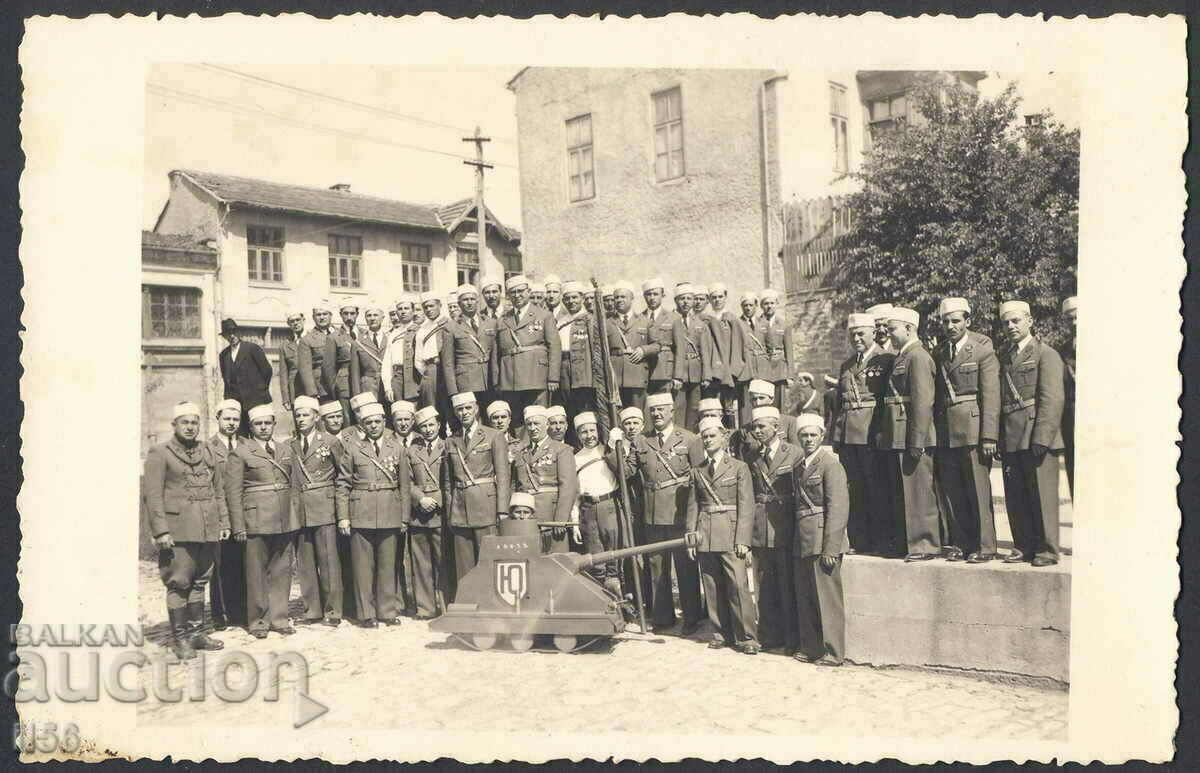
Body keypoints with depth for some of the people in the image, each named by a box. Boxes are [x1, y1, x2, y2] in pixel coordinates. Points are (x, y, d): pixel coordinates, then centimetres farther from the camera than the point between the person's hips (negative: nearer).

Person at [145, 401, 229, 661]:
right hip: (178, 530, -5)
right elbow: (153, 495, -6)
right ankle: (179, 637, 6)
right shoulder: (159, 454, -1)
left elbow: (218, 490, 19)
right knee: (178, 583, -3)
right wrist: (161, 531, -12)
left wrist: (224, 522, 12)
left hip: (208, 530, 5)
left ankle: (196, 631, 20)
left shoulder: (208, 453, 16)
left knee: (199, 581, 11)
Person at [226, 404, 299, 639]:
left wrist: (296, 518, 11)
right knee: (257, 573, 1)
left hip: (286, 520, 4)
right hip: (256, 520, -4)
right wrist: (238, 526, -8)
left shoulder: (286, 450, 14)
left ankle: (279, 618, 17)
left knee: (282, 571, 7)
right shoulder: (241, 453, 0)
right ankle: (258, 621, 13)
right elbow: (233, 492, -3)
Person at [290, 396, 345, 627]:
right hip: (299, 510, 4)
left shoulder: (330, 442, 2)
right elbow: (288, 479, 12)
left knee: (328, 559, -4)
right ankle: (312, 609, 16)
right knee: (304, 562, 6)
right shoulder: (291, 446, 12)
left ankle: (332, 611, 3)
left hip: (324, 508, -3)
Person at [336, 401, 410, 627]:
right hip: (361, 515, -1)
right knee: (363, 566, 1)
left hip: (390, 516, 1)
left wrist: (405, 517, 5)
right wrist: (343, 517, -2)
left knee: (388, 565, 5)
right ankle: (367, 614, 10)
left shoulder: (398, 449, 9)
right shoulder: (352, 449, 6)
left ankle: (388, 611, 15)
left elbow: (405, 485, 9)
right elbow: (343, 485, 5)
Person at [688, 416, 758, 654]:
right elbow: (694, 506, 15)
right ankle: (721, 633, 16)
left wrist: (742, 540, -10)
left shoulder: (739, 468, 4)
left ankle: (747, 637, -1)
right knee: (712, 588, 5)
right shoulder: (698, 471, 14)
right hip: (705, 536, 4)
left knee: (738, 585, -9)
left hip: (730, 534, -4)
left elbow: (746, 506, -2)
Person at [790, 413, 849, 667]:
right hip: (802, 541, 8)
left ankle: (833, 652, 6)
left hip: (822, 540, -8)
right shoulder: (798, 467, 16)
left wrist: (830, 548, -18)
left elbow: (838, 508, -14)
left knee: (827, 598, -3)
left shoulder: (830, 464, -8)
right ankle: (810, 648, 22)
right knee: (804, 598, 12)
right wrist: (796, 540, 9)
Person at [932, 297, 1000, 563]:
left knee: (978, 489, -3)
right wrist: (933, 430, 7)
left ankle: (984, 546, 6)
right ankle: (960, 543, 16)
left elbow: (991, 396, -7)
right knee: (951, 490, 7)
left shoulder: (983, 349, -2)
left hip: (973, 427, -5)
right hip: (945, 431, 5)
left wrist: (989, 436, -13)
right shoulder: (938, 354, 14)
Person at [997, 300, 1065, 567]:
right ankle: (1024, 547, 18)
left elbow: (1053, 399, -10)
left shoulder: (1046, 354, -1)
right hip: (1010, 439, 6)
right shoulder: (1003, 357, 18)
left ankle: (1047, 550, 5)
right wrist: (998, 439, 8)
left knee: (1042, 493, -3)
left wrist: (1041, 438, -18)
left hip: (1037, 435, -6)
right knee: (1015, 496, 9)